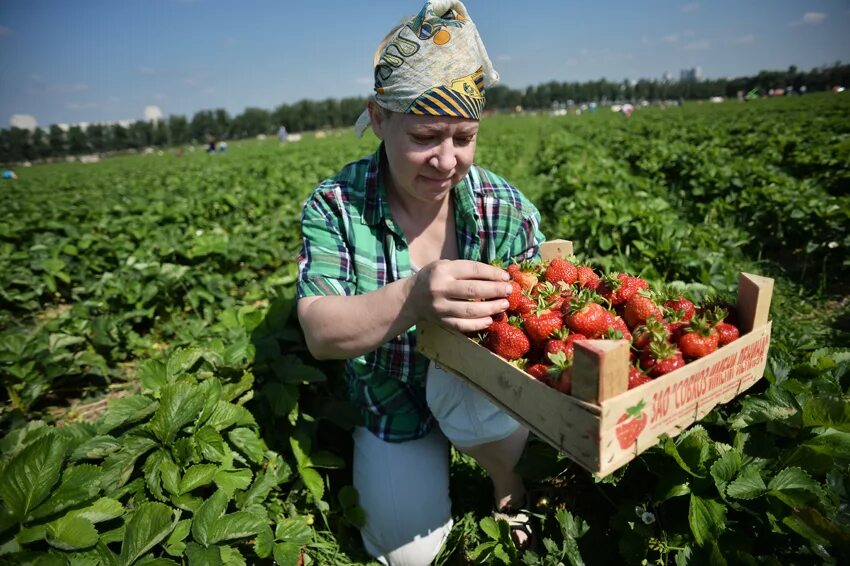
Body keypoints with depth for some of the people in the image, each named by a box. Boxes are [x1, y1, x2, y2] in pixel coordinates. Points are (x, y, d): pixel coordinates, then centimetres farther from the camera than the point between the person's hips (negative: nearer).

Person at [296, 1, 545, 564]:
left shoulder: (506, 207, -15)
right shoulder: (334, 205, -17)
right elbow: (320, 334, -27)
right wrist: (412, 297, -47)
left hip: (483, 386, 0)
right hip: (391, 405, 1)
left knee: (466, 390, -34)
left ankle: (512, 488, 1)